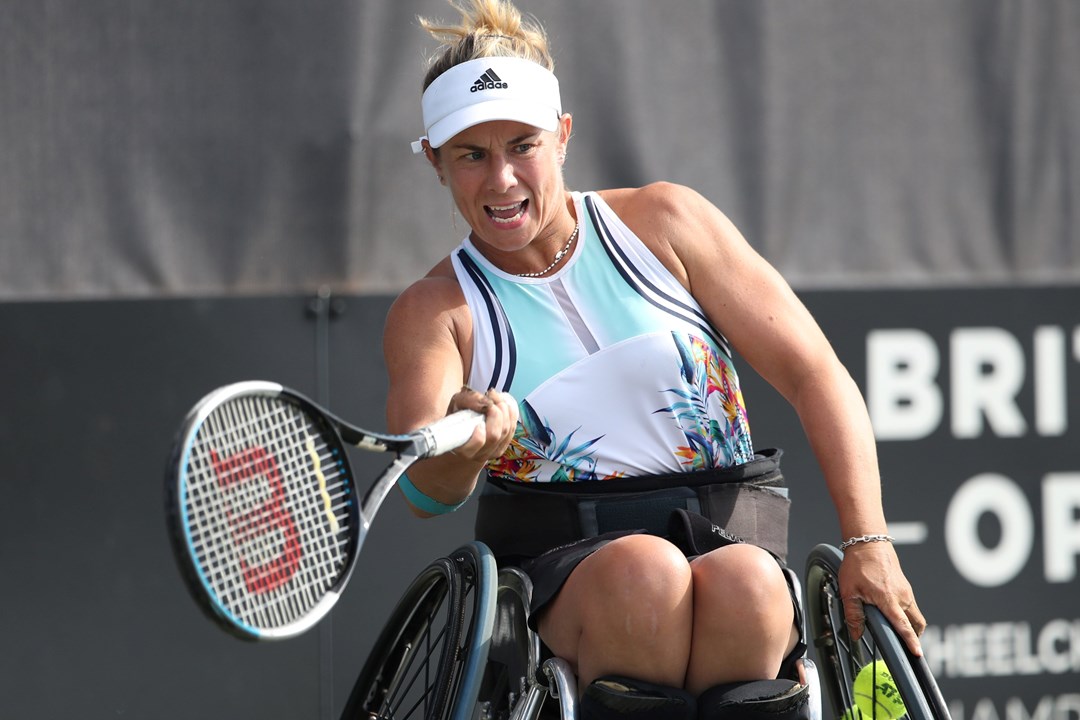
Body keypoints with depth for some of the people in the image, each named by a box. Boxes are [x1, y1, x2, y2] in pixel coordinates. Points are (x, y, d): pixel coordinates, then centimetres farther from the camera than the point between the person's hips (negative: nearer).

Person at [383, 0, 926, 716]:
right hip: (556, 570, -1)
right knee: (646, 569, -36)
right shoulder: (435, 311, 6)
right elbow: (427, 493, -12)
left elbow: (816, 376, 3)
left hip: (731, 543, 1)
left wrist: (869, 543, -9)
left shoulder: (665, 222, 7)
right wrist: (463, 446, -37)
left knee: (747, 581, -36)